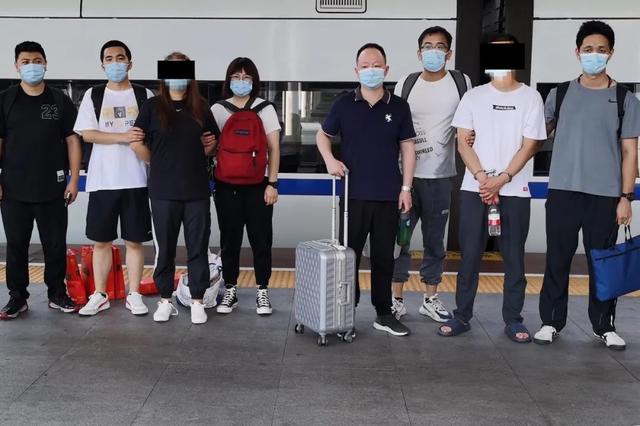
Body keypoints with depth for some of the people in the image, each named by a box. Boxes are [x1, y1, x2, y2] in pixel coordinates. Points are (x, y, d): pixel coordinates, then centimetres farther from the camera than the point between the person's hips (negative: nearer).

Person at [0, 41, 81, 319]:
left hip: (53, 189, 0)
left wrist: (74, 179, -2)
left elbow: (73, 141, 5)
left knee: (56, 244, 6)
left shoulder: (60, 101, 5)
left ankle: (57, 294, 20)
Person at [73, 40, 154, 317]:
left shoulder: (144, 95, 6)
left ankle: (134, 295, 14)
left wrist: (143, 144, -15)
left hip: (135, 180, 0)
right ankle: (100, 295, 17)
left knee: (134, 240, 4)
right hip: (102, 180, 1)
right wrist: (124, 137, -14)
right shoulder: (93, 95, 7)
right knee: (101, 241, 7)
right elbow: (87, 134, -3)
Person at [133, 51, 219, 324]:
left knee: (198, 247, 3)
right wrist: (158, 163, 4)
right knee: (165, 247, 7)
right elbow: (137, 142, 1)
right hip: (163, 190, -1)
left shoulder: (201, 108, 7)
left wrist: (207, 148, 2)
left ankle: (197, 302, 13)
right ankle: (166, 300, 19)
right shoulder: (153, 106, 1)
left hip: (197, 189, 1)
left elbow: (213, 142, 19)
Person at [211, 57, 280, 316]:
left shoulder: (265, 109, 4)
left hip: (258, 186, -1)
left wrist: (272, 183, -5)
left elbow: (274, 148, 2)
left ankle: (262, 292, 12)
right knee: (229, 241, 7)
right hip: (226, 186, 1)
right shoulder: (218, 110, 7)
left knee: (261, 241, 1)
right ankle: (230, 291, 17)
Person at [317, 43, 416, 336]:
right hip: (354, 194, 0)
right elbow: (323, 135, 13)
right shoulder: (344, 104, 1)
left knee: (384, 256, 8)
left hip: (389, 196, 1)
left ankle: (384, 313, 18)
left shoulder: (399, 107, 3)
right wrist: (329, 159, -6)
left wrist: (406, 187, -1)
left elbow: (408, 148, 5)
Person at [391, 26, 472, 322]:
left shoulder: (461, 83, 3)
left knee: (434, 240, 9)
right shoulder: (405, 84, 4)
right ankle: (397, 299, 11)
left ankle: (430, 299, 21)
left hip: (440, 176, 0)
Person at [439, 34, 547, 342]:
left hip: (515, 190, -1)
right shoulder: (473, 96, 7)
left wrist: (501, 180, -13)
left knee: (514, 257, 4)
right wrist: (482, 178, -12)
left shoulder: (531, 98, 3)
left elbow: (529, 146, -2)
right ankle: (462, 316, 13)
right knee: (469, 256, 4)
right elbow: (463, 143, 2)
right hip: (474, 189, 1)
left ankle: (513, 319, 14)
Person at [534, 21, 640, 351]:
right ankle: (551, 321, 17)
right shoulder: (560, 94, 6)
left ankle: (604, 325, 19)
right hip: (563, 191, 1)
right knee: (557, 260, 6)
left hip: (605, 195, -1)